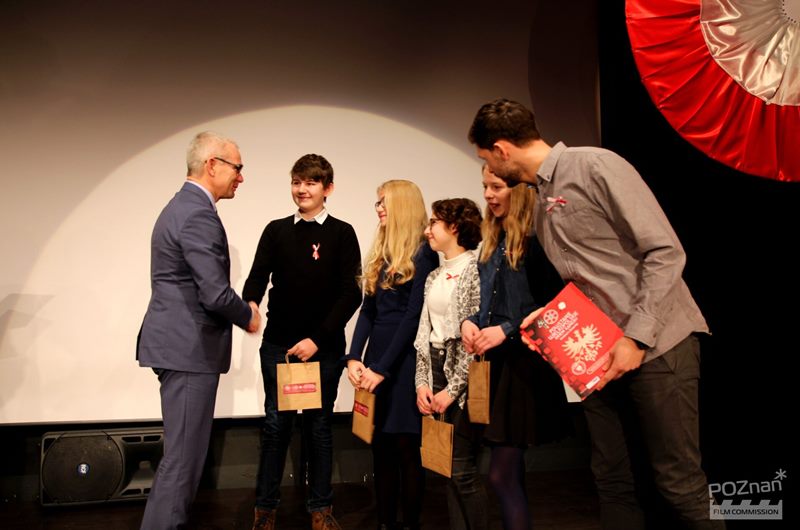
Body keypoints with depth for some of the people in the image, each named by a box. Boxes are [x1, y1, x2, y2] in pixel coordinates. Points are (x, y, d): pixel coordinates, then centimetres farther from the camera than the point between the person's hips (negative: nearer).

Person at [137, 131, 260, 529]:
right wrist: (248, 316, -4)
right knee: (183, 457, -2)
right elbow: (217, 295, -23)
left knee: (182, 453, 20)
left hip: (179, 344, 11)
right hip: (189, 349, -11)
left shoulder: (183, 205, 15)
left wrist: (241, 309, 11)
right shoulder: (198, 215, -19)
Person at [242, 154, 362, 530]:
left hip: (324, 346, -1)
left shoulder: (342, 233, 0)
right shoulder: (276, 231, 8)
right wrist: (249, 306, -22)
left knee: (319, 426, 9)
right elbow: (257, 278, 1)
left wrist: (318, 339, -13)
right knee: (275, 424, 8)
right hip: (278, 344, 2)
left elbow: (351, 293, -5)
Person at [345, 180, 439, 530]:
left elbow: (414, 316, -14)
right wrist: (354, 357, -2)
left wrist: (383, 368, -14)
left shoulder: (423, 253, -9)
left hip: (405, 359, -7)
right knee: (381, 445, 11)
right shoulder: (380, 253, 13)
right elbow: (368, 310, 10)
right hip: (375, 357, 7)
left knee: (406, 445, 1)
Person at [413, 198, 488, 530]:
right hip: (436, 370, 7)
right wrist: (422, 381, 2)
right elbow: (425, 332, 13)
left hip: (462, 377, -7)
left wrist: (453, 388, -15)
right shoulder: (434, 276, 15)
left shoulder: (474, 268, -9)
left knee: (462, 470, -4)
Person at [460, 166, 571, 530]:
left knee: (501, 475, -4)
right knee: (510, 473, 14)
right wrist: (469, 321, 1)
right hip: (493, 361, 8)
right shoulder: (492, 243, 15)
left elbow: (553, 302, -14)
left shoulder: (537, 238, -10)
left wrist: (507, 330, -19)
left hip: (524, 362, -8)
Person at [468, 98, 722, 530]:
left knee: (679, 482, -1)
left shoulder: (595, 167, -10)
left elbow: (665, 252, -15)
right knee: (611, 479, 11)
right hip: (599, 353, 8)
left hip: (657, 343, -7)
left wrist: (636, 338, -18)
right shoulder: (541, 204, 14)